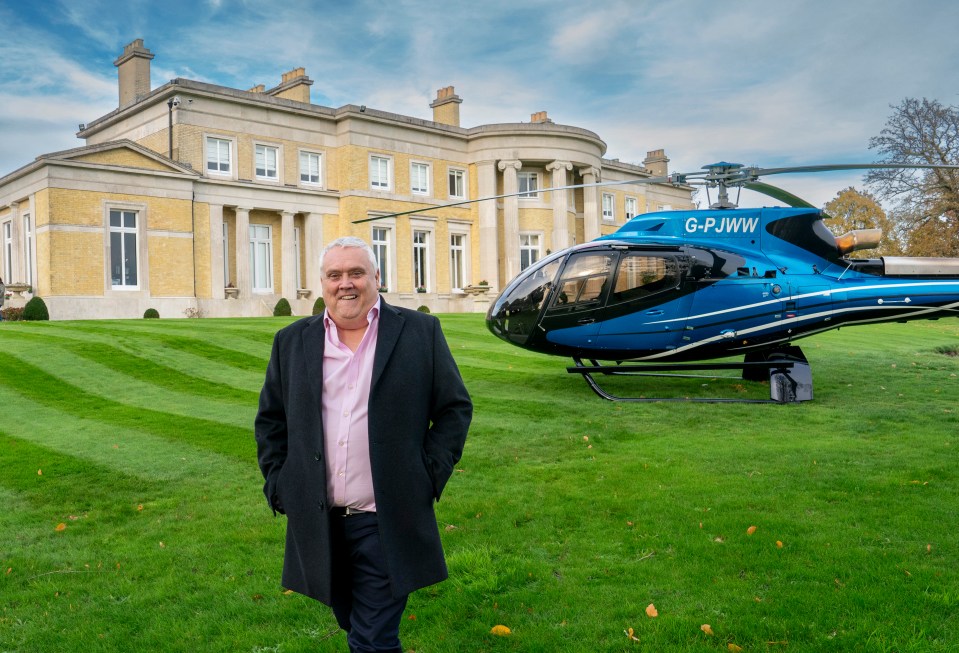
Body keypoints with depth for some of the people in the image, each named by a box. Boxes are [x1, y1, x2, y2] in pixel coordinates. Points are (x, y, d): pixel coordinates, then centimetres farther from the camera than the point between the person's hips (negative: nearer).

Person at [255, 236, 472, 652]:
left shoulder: (420, 332, -2)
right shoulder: (291, 342, 7)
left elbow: (456, 408, 2)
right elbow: (270, 420, 14)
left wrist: (429, 476, -5)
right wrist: (278, 486, 5)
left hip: (388, 524, -3)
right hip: (318, 523, 4)